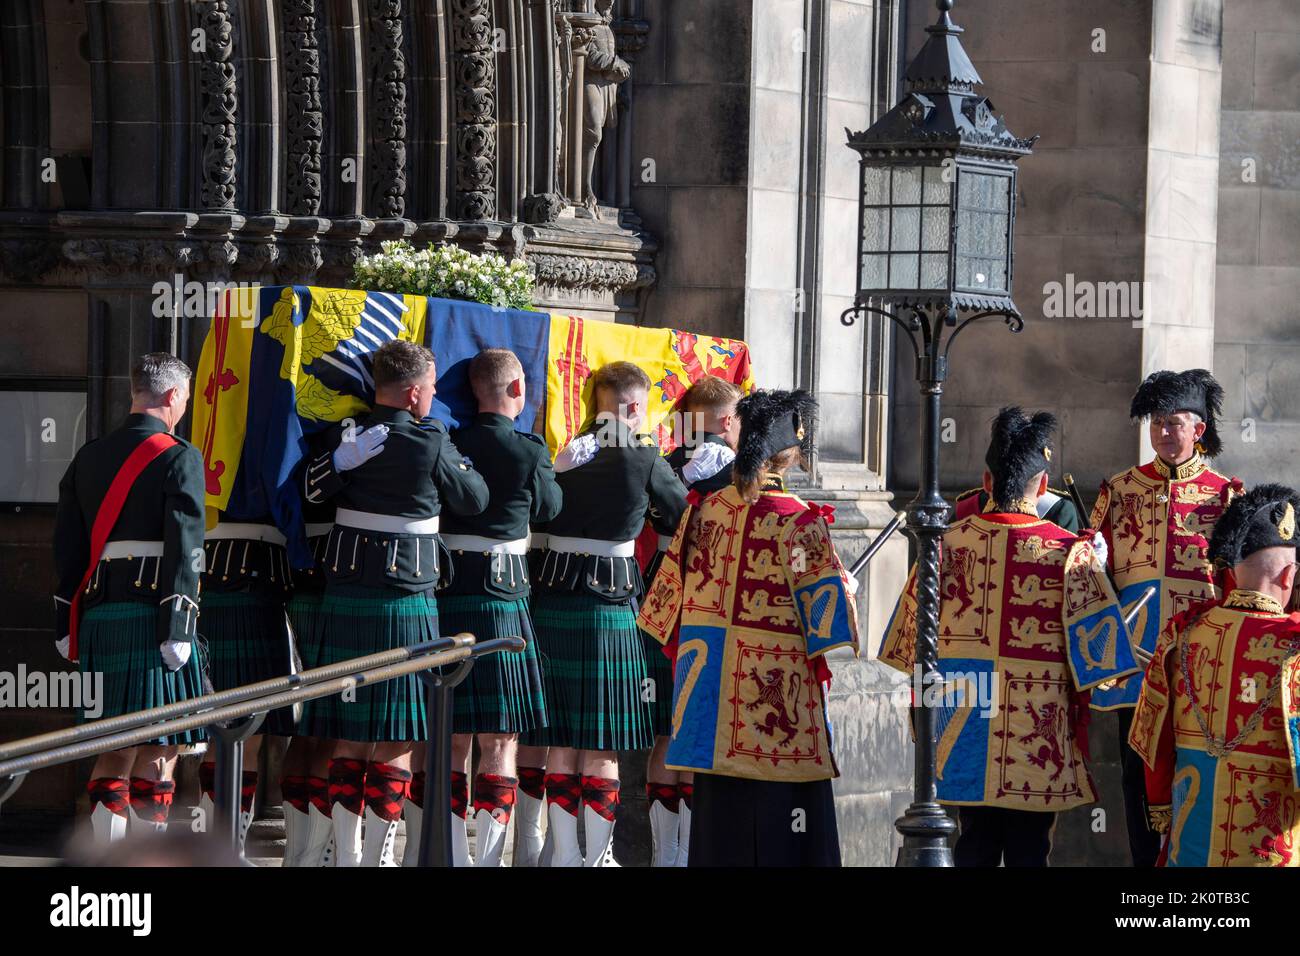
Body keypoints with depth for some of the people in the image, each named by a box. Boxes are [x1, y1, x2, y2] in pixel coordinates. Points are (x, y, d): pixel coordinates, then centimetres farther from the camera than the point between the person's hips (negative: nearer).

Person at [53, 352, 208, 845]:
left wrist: (68, 626, 15)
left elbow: (67, 546, 12)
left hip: (97, 619, 6)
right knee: (157, 752, -3)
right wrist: (178, 629, -14)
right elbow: (182, 550, -13)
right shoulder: (179, 458, -6)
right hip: (152, 615, -6)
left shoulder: (88, 458, 13)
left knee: (115, 747, 13)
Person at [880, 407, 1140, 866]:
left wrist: (928, 695, 20)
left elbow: (916, 624, 7)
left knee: (975, 840, 11)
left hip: (966, 717, 3)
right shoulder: (1068, 552, -10)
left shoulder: (950, 541, -1)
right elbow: (1094, 635, -7)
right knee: (1028, 845, 4)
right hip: (1037, 721, -3)